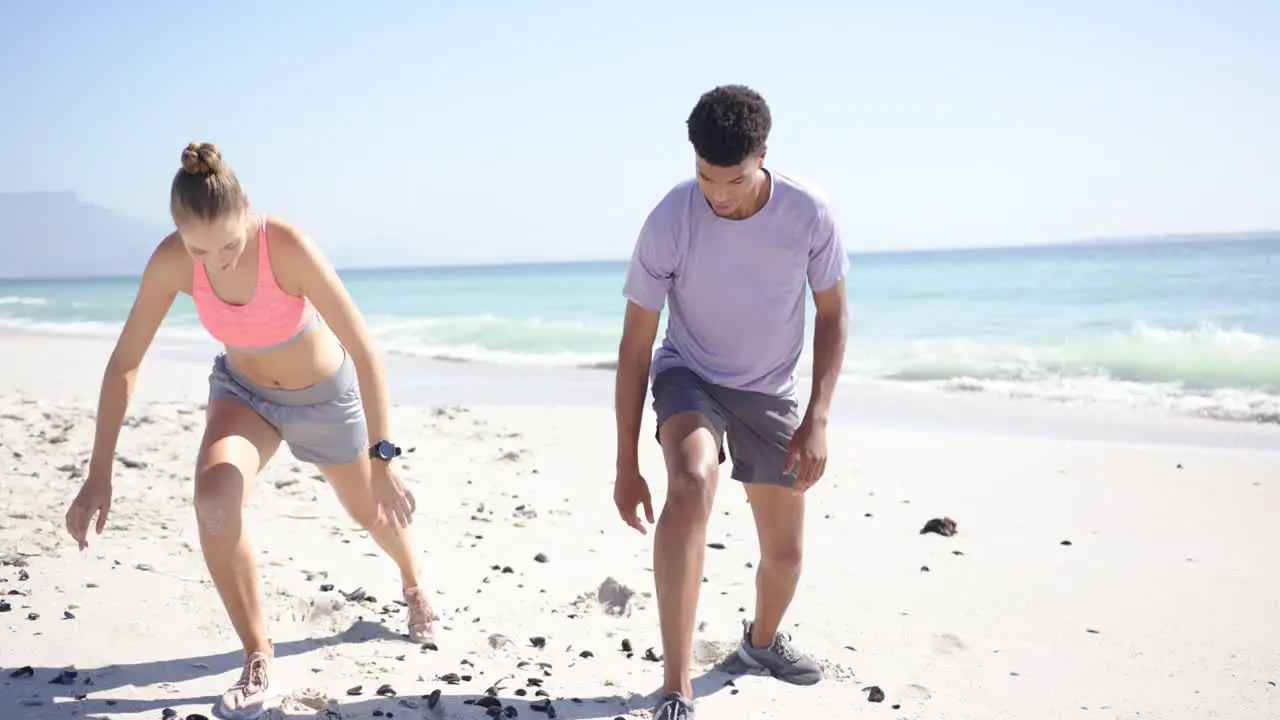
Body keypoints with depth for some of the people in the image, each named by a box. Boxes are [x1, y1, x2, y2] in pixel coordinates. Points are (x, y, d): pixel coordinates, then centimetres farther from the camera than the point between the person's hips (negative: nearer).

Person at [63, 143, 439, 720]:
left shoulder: (287, 246, -37)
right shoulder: (170, 262, -27)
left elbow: (364, 349, -36)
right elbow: (123, 363, -18)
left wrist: (383, 460, -38)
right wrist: (99, 475, -21)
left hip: (324, 393, -2)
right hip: (243, 389, 2)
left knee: (372, 512, 17)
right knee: (213, 498, -27)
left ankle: (414, 588, 55)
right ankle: (259, 664, -9)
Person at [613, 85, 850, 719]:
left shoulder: (808, 214, -19)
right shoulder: (668, 223, -23)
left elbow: (832, 315, -5)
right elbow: (635, 347, -17)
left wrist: (817, 420, -14)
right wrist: (627, 466, -16)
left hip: (770, 391, 3)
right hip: (690, 377, -2)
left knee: (785, 549, 8)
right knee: (692, 481, -35)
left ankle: (762, 639, 44)